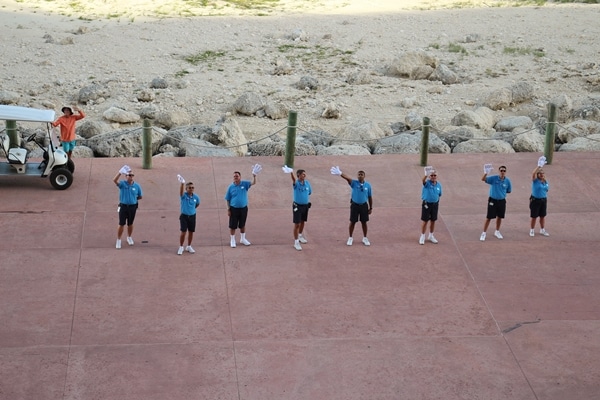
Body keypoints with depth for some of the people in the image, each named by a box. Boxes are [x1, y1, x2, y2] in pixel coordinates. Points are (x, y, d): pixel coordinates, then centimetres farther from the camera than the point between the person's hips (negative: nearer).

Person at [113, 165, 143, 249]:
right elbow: (114, 180, -29)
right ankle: (118, 240, 13)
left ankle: (129, 238, 37)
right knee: (121, 224, 0)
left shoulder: (137, 186, -3)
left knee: (130, 224, 16)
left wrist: (133, 199, 0)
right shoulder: (122, 184, -9)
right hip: (123, 206, -2)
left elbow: (140, 196, 9)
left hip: (132, 207, 2)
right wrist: (120, 172, -35)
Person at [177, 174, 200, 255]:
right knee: (183, 232, -4)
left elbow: (198, 204, 20)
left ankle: (189, 246, 28)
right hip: (184, 216, -3)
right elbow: (181, 191, -36)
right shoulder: (184, 196, -13)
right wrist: (182, 183, -55)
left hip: (192, 216, 3)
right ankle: (181, 247, 11)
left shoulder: (196, 197, -2)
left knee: (191, 232, 11)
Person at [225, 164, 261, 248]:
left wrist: (254, 175, -32)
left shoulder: (244, 184, -4)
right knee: (232, 225, 5)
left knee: (242, 225, 17)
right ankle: (232, 240, 20)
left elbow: (253, 183, -15)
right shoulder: (231, 187, -7)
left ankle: (243, 239, 33)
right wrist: (228, 209, -6)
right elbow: (228, 199, -2)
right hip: (234, 209, -2)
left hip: (243, 208, 2)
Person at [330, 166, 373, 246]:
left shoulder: (368, 185, -3)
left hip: (364, 205, 1)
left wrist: (371, 208, 6)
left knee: (364, 222, 8)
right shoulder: (354, 183, -8)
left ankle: (365, 238, 22)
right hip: (355, 205, -1)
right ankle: (350, 238, 18)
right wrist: (340, 173, -47)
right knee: (352, 222, 5)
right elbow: (348, 178, -28)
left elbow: (370, 197, 5)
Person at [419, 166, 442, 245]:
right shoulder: (427, 183, -13)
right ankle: (422, 237, 17)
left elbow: (439, 195, 12)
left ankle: (431, 236, 31)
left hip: (435, 204, 4)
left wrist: (438, 203, 11)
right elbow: (423, 180, -38)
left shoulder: (439, 185, 1)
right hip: (426, 204, -4)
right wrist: (426, 174, -56)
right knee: (425, 221, 3)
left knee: (433, 221, 14)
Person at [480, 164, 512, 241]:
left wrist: (501, 192, 1)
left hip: (502, 201, 3)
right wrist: (485, 173, -41)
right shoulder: (493, 178, -12)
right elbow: (483, 179, -23)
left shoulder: (507, 181, -3)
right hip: (492, 200, -3)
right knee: (489, 217, -2)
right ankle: (483, 233, 8)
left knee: (499, 217, 15)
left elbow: (509, 191, 11)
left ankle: (497, 232, 35)